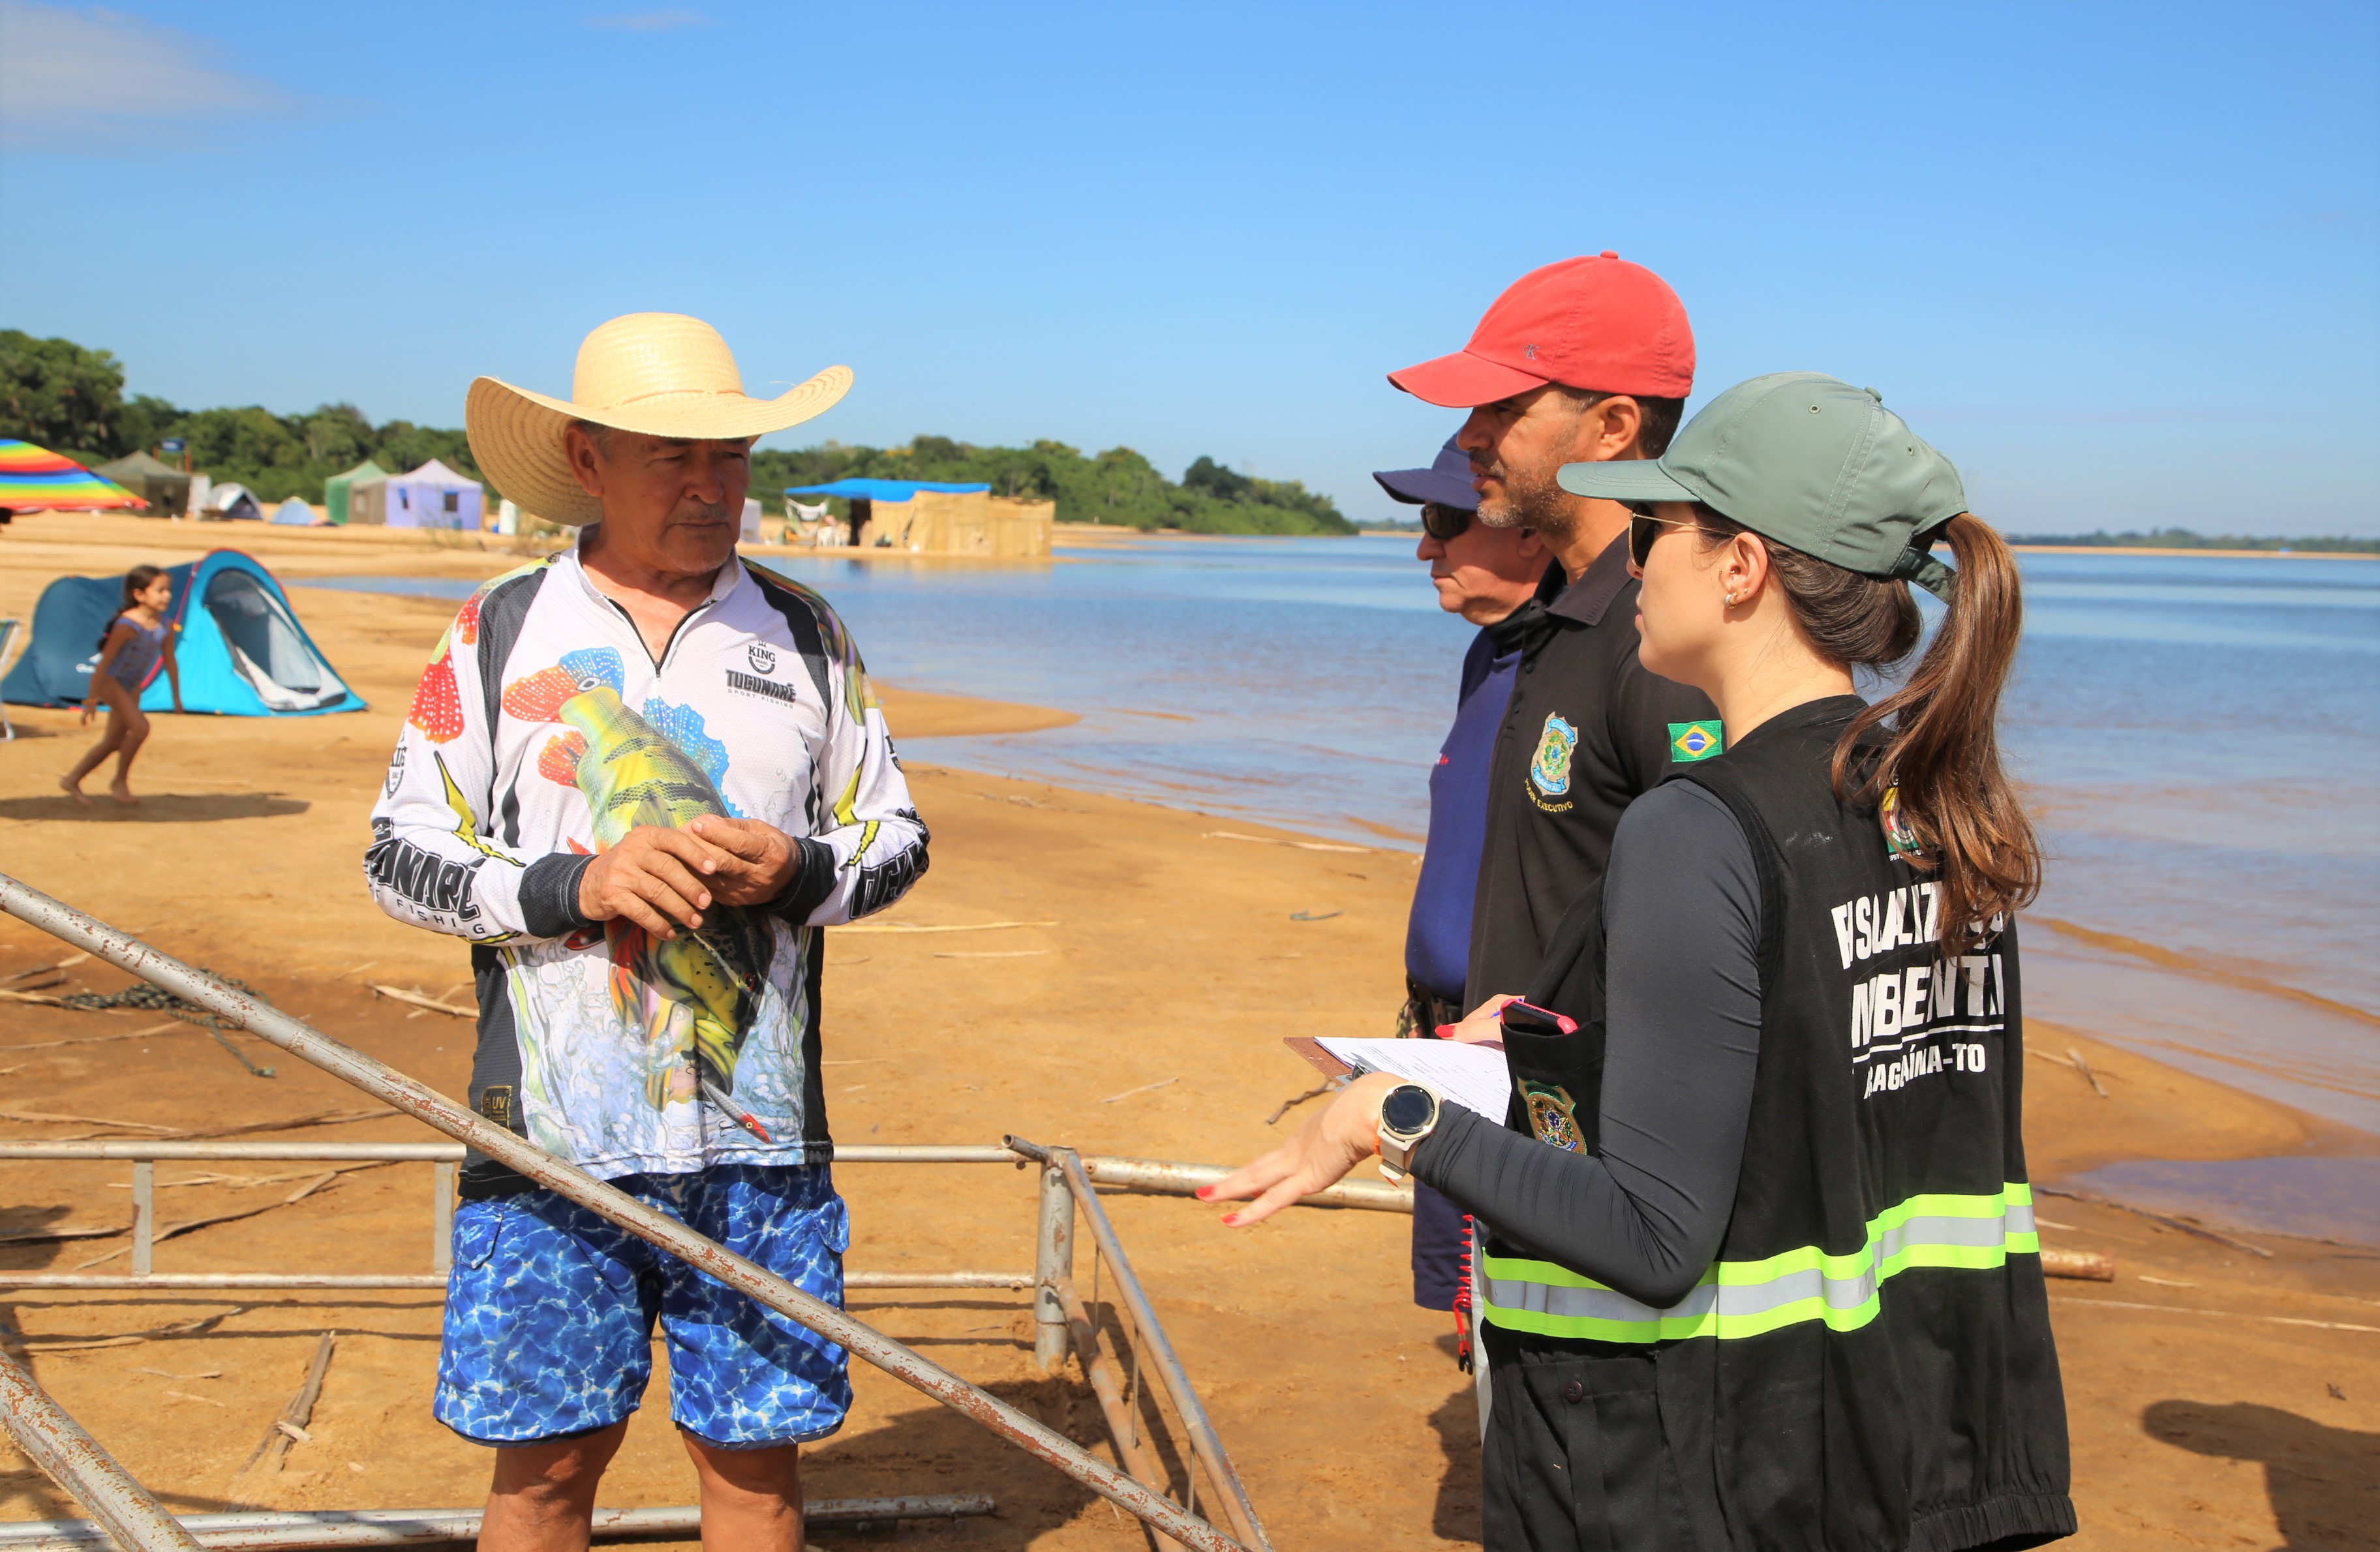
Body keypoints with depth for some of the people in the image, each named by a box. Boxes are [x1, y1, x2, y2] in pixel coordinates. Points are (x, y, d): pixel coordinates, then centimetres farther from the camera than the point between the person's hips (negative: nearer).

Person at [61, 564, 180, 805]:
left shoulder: (164, 627, -7)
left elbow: (170, 662, 6)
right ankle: (120, 781, -2)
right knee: (140, 727, -21)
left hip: (132, 687, 8)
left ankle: (72, 780, 29)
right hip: (111, 681, -8)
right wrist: (92, 700, -22)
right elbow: (104, 663, -23)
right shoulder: (127, 626, -27)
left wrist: (177, 696, 11)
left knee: (114, 740, 13)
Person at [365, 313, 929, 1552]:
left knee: (757, 1451, 7)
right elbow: (399, 854, 3)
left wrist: (798, 873, -10)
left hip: (759, 1132, 1)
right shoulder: (502, 630, 4)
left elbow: (897, 838, 13)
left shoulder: (804, 634, 8)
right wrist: (573, 887, -14)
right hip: (554, 1131, -1)